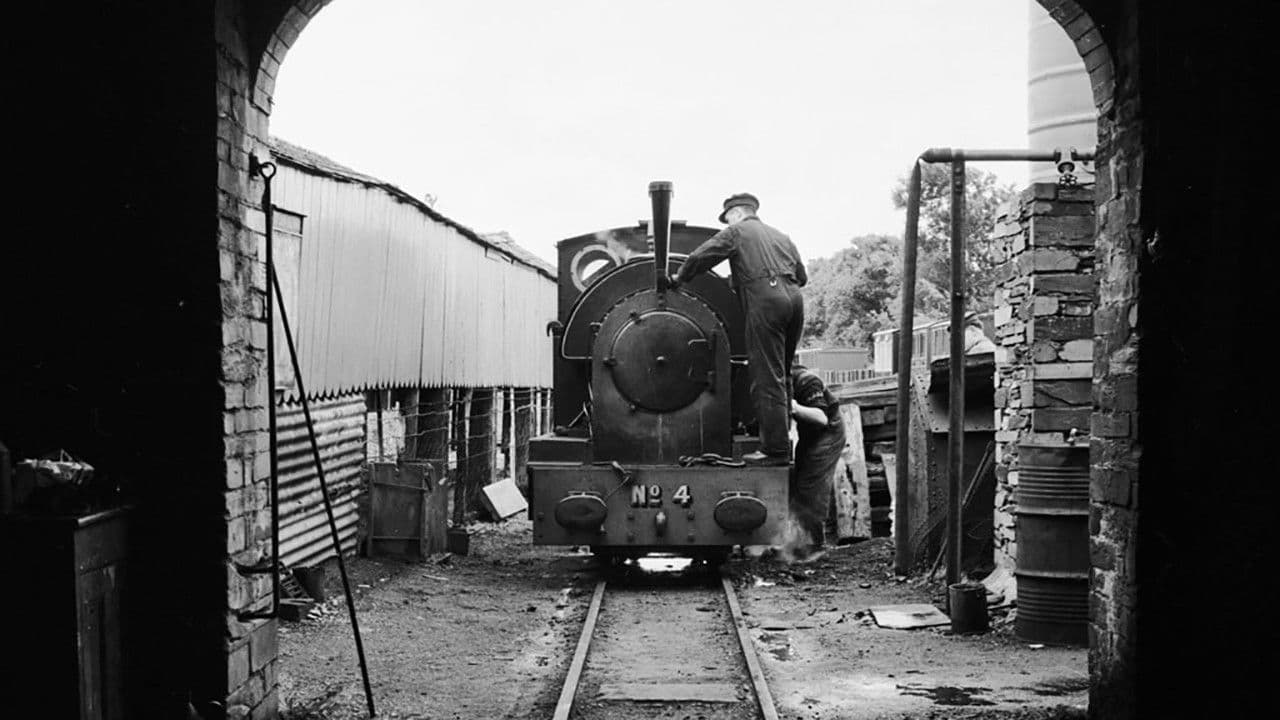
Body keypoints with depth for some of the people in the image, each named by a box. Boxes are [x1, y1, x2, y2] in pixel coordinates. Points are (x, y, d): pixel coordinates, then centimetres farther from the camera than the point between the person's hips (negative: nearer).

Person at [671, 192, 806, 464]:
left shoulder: (737, 231, 10)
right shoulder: (780, 236, 29)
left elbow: (699, 257, 3)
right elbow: (802, 276, 29)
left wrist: (680, 278, 19)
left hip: (765, 301, -7)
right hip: (794, 298, 7)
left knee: (767, 379, -8)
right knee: (780, 374, 14)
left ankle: (775, 450, -11)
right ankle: (780, 438, 14)